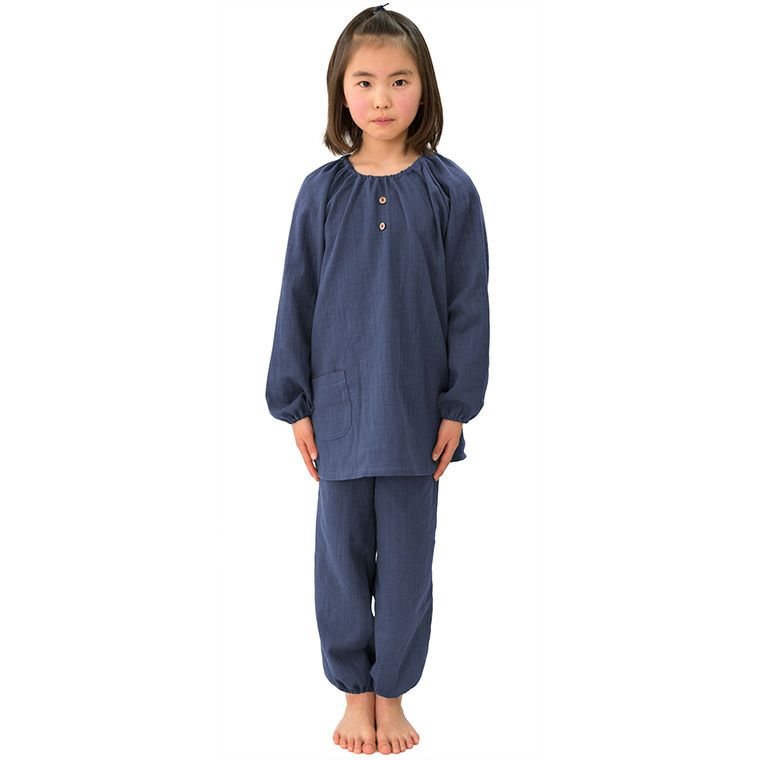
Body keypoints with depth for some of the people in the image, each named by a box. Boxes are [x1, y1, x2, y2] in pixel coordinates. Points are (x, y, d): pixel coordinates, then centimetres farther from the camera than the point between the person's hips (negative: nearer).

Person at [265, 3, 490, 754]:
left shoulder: (449, 190, -4)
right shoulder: (321, 192, -1)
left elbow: (468, 303, -2)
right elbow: (296, 299, 3)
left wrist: (458, 406, -5)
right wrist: (295, 404, 0)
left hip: (416, 409, -1)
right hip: (340, 405, 1)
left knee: (407, 558, 9)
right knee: (342, 555, 10)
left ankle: (391, 695, 26)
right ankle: (354, 692, 27)